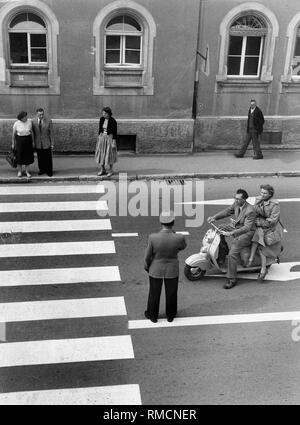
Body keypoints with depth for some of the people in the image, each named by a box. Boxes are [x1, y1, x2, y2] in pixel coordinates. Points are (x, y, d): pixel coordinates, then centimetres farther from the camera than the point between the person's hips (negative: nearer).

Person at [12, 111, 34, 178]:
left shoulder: (29, 121, -8)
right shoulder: (16, 124, -14)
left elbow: (31, 131, 3)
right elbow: (13, 134, -3)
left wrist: (33, 141, 5)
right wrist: (13, 144, 2)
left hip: (28, 140, 2)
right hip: (19, 140, -2)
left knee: (28, 155, 8)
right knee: (19, 156, 8)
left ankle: (27, 171, 22)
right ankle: (19, 171, 25)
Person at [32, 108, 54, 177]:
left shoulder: (48, 121, -13)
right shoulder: (33, 121, -7)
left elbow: (51, 133, -7)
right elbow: (33, 133, 1)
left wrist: (52, 144, -5)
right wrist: (33, 142, 3)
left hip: (46, 143, -2)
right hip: (38, 143, 2)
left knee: (48, 158, 6)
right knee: (40, 157, 12)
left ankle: (49, 171, 22)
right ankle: (42, 170, 29)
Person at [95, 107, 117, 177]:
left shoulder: (113, 121, -16)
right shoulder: (101, 119, -1)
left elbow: (115, 132, -14)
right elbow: (100, 129, 8)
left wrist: (114, 142, -16)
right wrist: (99, 139, 9)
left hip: (110, 138, -5)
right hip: (102, 138, 5)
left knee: (109, 155, 1)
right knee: (101, 154, 8)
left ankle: (110, 170, 16)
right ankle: (102, 170, 20)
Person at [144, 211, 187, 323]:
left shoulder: (153, 238, -26)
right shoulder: (179, 238, -26)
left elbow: (148, 256, -12)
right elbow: (183, 246, 0)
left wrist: (147, 266, 8)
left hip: (156, 270, 0)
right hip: (172, 270, 0)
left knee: (154, 293, 21)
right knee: (171, 293, 22)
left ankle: (152, 315, 40)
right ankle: (170, 315, 42)